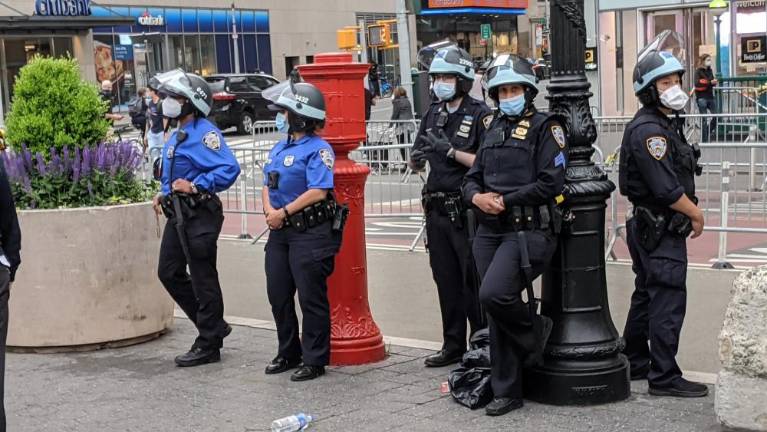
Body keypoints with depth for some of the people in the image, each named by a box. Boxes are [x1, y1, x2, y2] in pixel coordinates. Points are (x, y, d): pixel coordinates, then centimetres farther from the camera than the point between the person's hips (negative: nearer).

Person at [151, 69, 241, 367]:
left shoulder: (204, 133, -16)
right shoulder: (178, 135, 15)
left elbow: (229, 168, -27)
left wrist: (194, 186, -28)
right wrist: (165, 194, 15)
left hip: (199, 215, -10)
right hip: (178, 214, 10)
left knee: (203, 279, -1)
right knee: (169, 272, 14)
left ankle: (209, 345, 10)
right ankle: (214, 325, 24)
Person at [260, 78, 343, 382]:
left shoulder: (317, 149, -11)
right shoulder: (279, 148, 16)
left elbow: (318, 191, -20)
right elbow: (268, 185, 17)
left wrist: (284, 212, -16)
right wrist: (269, 211, -3)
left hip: (310, 233, -9)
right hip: (280, 232, 9)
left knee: (311, 298, -3)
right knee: (278, 295, 13)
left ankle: (315, 360, 6)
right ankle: (288, 353, 27)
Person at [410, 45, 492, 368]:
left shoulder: (480, 115, -8)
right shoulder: (433, 114, 13)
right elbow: (415, 164, 17)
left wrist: (451, 151, -20)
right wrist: (418, 157, -5)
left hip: (466, 210, -7)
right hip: (437, 208, 7)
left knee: (473, 281, -2)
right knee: (446, 280, 12)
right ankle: (453, 345, 21)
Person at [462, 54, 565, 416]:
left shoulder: (544, 127, -4)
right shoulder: (494, 130, 18)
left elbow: (551, 183, -14)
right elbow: (472, 178, 18)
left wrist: (505, 200, -13)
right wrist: (477, 197, -5)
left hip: (528, 231, -7)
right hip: (489, 232, 7)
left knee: (494, 295, -24)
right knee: (497, 316, 7)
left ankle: (536, 332, 7)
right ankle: (506, 393, 16)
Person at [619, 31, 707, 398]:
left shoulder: (664, 124, 15)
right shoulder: (648, 130, -19)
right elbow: (667, 189, -22)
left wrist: (690, 211, 9)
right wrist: (696, 214, -9)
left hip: (651, 229, 11)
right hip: (661, 230, -11)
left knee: (647, 296, 17)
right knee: (668, 301, -8)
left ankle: (635, 364, 27)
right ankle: (664, 377, -3)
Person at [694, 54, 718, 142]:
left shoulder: (709, 70, 13)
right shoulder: (698, 71, -6)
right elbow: (697, 83, -18)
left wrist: (715, 82, -2)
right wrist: (710, 82, -25)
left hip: (710, 96, 6)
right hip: (702, 97, -6)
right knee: (703, 119, -2)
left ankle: (707, 132, 21)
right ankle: (704, 140, 4)